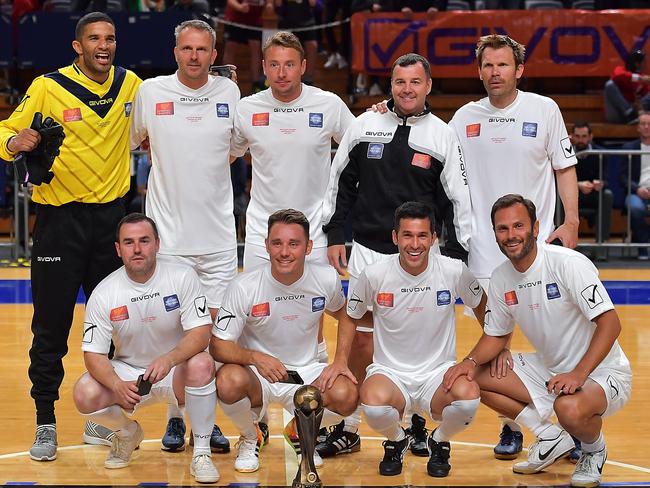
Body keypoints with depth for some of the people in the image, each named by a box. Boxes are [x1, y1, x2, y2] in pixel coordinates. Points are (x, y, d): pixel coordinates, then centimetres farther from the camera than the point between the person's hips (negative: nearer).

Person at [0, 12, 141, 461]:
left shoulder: (130, 85, 4)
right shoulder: (48, 87, -7)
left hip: (111, 216, 3)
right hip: (60, 219, -3)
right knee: (51, 326, 0)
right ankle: (45, 424, 10)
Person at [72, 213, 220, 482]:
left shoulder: (182, 277, -13)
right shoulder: (104, 294, -10)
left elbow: (201, 333, -19)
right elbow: (93, 353, -10)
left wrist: (168, 360, -38)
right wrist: (117, 385, -31)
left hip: (175, 369, -2)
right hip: (127, 371, 2)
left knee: (202, 364, -35)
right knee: (85, 395, -26)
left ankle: (201, 454, -19)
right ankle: (127, 432, 10)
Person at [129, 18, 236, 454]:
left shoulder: (230, 92, 3)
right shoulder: (150, 92, -1)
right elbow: (130, 141, 14)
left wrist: (201, 164, 9)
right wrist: (168, 160, 9)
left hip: (218, 233, 1)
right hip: (169, 233, -1)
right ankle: (175, 417, 13)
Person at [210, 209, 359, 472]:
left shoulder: (327, 279, -9)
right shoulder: (244, 286, -17)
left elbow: (344, 315, 13)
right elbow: (218, 345, -15)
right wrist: (255, 357, -34)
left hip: (306, 371, 2)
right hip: (257, 371, -2)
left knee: (346, 395, -29)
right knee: (229, 381, -37)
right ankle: (250, 439, 0)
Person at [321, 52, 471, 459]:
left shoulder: (443, 136, 0)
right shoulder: (364, 126, 2)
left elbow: (458, 199, 2)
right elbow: (341, 182, 10)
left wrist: (456, 255, -1)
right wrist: (334, 234, 6)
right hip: (367, 250, 1)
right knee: (362, 337, 3)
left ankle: (417, 422, 18)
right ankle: (349, 427, 12)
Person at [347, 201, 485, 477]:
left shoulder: (454, 271, -8)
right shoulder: (374, 275, -9)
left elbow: (481, 305, 12)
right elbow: (350, 316, 8)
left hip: (439, 371, 1)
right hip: (389, 371, 0)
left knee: (468, 398, -34)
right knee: (374, 404, -36)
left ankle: (439, 442, 5)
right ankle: (397, 441, 5)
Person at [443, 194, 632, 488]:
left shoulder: (568, 263, -21)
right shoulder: (501, 278, 0)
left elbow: (610, 323, -26)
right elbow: (496, 335, 13)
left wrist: (579, 374, -36)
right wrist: (471, 361, -9)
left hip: (601, 372, -7)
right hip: (549, 369, 8)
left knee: (570, 408, -39)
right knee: (474, 378, -4)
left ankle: (594, 450, -1)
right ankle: (551, 439, 7)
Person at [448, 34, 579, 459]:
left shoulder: (544, 110, 0)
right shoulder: (465, 117, 6)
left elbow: (564, 167, 4)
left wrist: (571, 222, -5)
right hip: (486, 247, 2)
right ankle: (511, 426, 13)